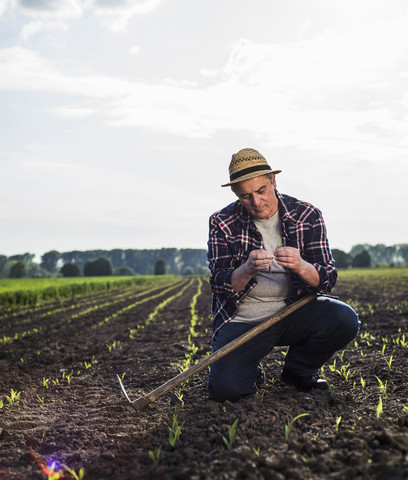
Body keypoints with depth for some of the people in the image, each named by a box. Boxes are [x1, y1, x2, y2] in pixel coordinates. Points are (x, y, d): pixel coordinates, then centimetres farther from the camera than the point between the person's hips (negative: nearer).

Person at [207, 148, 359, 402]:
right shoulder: (223, 223, -4)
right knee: (225, 388, -25)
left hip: (293, 310, 2)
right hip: (243, 319, -2)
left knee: (345, 320, -27)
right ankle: (253, 372, 14)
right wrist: (247, 270, -33)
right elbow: (220, 285, -11)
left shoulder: (308, 216, -3)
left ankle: (298, 370, 4)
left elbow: (328, 279, -10)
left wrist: (300, 266, -33)